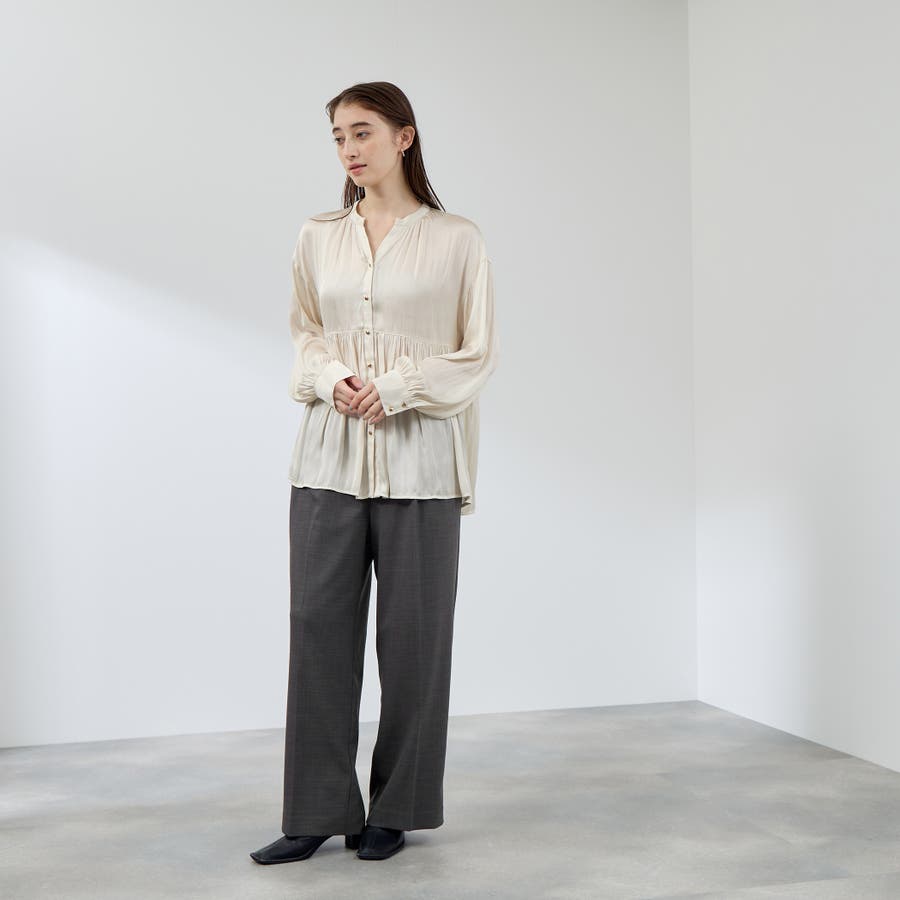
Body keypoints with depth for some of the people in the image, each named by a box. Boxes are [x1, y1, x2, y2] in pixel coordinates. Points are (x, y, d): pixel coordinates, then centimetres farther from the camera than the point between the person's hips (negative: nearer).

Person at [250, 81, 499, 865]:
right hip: (329, 455, 3)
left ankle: (396, 810, 19)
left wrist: (397, 389, -13)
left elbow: (479, 353, 0)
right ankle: (318, 809, 13)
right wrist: (331, 379, -5)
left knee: (411, 633, 4)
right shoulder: (318, 238, 9)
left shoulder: (457, 240, -1)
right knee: (320, 626, 2)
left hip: (418, 461, -3)